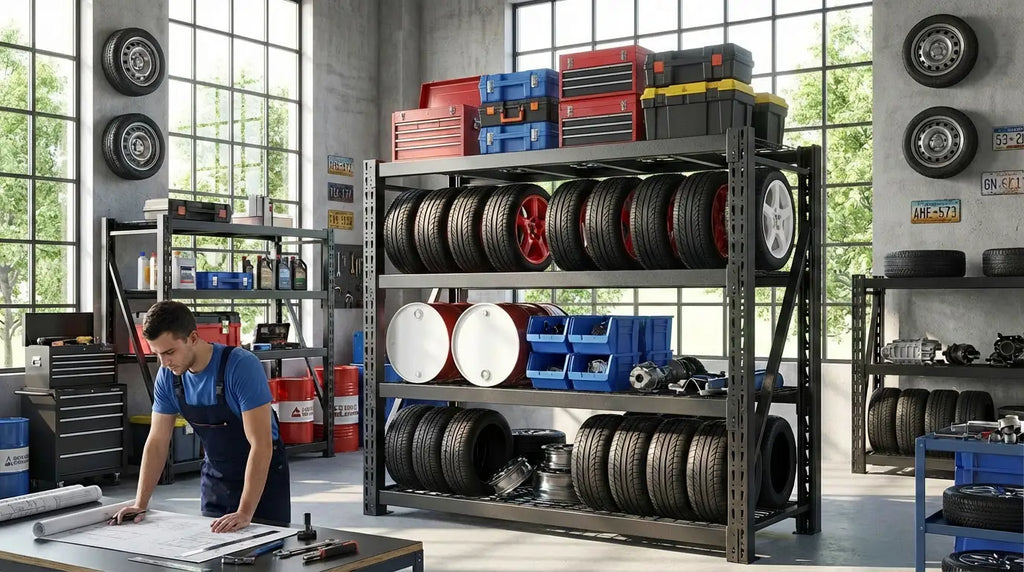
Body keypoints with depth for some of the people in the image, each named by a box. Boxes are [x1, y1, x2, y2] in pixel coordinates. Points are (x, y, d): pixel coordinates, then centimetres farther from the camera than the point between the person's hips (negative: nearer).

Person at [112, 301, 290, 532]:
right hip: (215, 476, 5)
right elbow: (157, 442, -1)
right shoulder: (168, 376, -9)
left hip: (262, 473, -5)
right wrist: (140, 505, -7)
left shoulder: (242, 367, -28)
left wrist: (245, 513, -36)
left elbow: (261, 444, -31)